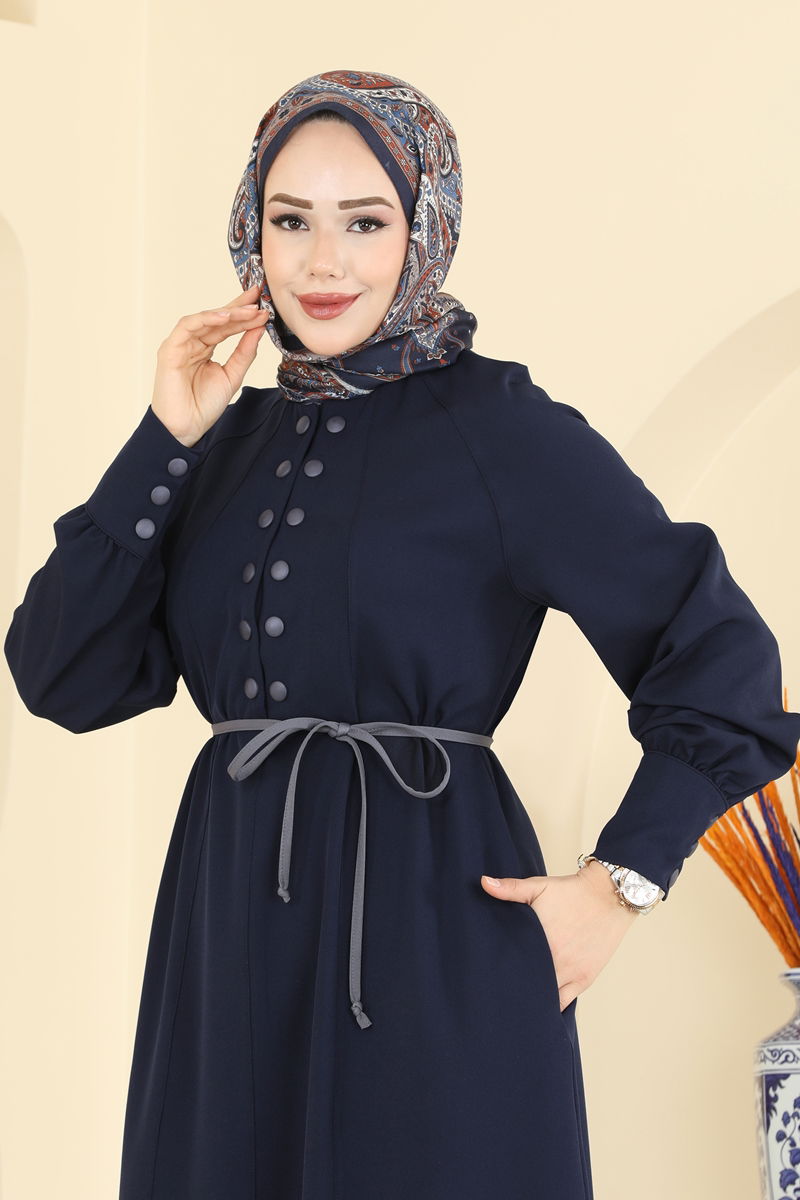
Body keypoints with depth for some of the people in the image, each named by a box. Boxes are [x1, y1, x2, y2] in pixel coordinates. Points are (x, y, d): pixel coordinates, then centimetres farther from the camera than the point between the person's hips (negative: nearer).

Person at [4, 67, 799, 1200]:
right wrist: (164, 442, -5)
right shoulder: (233, 437, 8)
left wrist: (618, 885, -9)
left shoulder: (499, 427, -7)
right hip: (230, 936, 5)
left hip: (435, 937, -5)